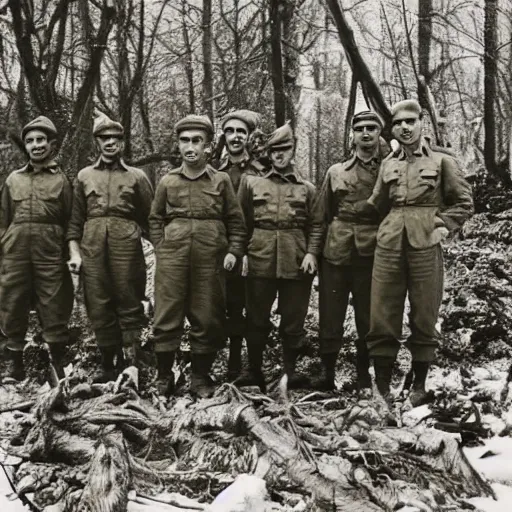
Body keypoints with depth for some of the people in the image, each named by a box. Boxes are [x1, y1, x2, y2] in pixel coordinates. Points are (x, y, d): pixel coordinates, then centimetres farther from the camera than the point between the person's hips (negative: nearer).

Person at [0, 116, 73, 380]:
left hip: (50, 252, -2)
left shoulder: (61, 180, 6)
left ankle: (58, 365, 12)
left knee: (54, 308, 1)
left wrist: (71, 253, -4)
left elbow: (71, 222, 3)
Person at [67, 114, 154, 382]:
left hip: (126, 243, -2)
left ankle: (133, 364, 9)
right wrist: (74, 252, 3)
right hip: (92, 245, 2)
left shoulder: (137, 176, 10)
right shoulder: (84, 176, 16)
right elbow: (75, 219, 13)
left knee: (129, 303, 0)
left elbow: (150, 217, 8)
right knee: (98, 307, 3)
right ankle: (108, 364, 14)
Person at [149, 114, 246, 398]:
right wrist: (161, 248, 3)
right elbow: (155, 220, 15)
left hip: (210, 260, 0)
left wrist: (233, 251, -2)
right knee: (166, 318, 1)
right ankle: (164, 377, 14)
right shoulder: (167, 181, 9)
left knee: (207, 319, 5)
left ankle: (200, 377, 19)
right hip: (171, 258, 1)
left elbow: (235, 221, 8)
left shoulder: (221, 180, 7)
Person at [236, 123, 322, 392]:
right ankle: (254, 370, 18)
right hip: (260, 258, 0)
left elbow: (315, 226, 7)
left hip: (296, 261, 0)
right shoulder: (251, 182, 10)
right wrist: (241, 251, -1)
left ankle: (291, 370, 17)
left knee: (294, 318, 5)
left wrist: (311, 253, -7)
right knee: (256, 317, 6)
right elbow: (242, 221, 9)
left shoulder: (307, 188, 10)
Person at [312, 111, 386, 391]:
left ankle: (363, 375, 21)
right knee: (330, 316, 3)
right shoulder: (335, 172, 9)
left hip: (372, 255, -1)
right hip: (335, 253, 1)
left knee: (368, 318, 7)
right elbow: (320, 216, 10)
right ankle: (326, 373, 16)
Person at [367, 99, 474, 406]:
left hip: (426, 246, -3)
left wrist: (444, 226, -7)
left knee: (424, 317, 4)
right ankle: (382, 388, 12)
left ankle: (419, 386, 18)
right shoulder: (388, 164, 13)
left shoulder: (442, 160, 4)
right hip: (389, 246, 3)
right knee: (382, 318, 2)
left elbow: (464, 202, 4)